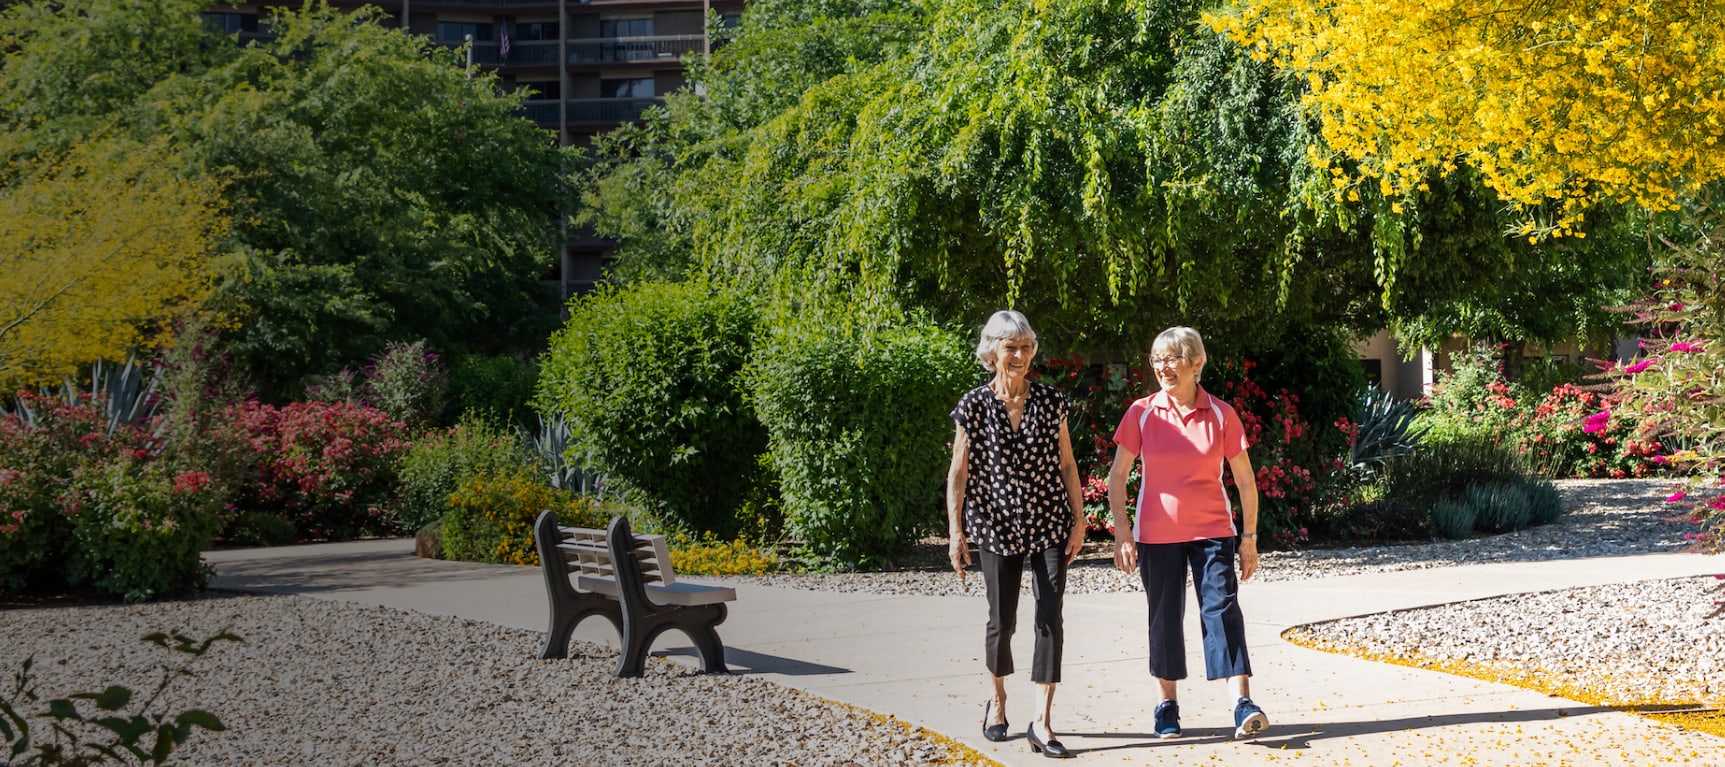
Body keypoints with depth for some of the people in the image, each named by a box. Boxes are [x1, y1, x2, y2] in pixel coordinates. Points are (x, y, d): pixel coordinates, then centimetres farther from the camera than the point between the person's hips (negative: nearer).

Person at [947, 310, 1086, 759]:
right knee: (1002, 620, 6)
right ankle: (997, 701, 32)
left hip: (1049, 524, 1)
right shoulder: (974, 406, -3)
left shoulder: (1051, 402, 2)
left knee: (1050, 617, -9)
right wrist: (955, 532, -6)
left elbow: (1067, 465, 7)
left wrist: (1078, 520, 2)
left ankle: (1042, 722, -8)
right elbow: (958, 473, -1)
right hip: (997, 524, -1)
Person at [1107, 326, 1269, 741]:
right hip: (1157, 533, 1)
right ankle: (1168, 705, 20)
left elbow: (1245, 481, 3)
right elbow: (1117, 477, 1)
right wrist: (1121, 532, -6)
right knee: (1165, 616, 6)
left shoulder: (1221, 415, -2)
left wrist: (1249, 536, 1)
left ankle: (1243, 706, -15)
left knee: (1222, 609, -11)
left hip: (1212, 531, -1)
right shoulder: (1142, 413, -2)